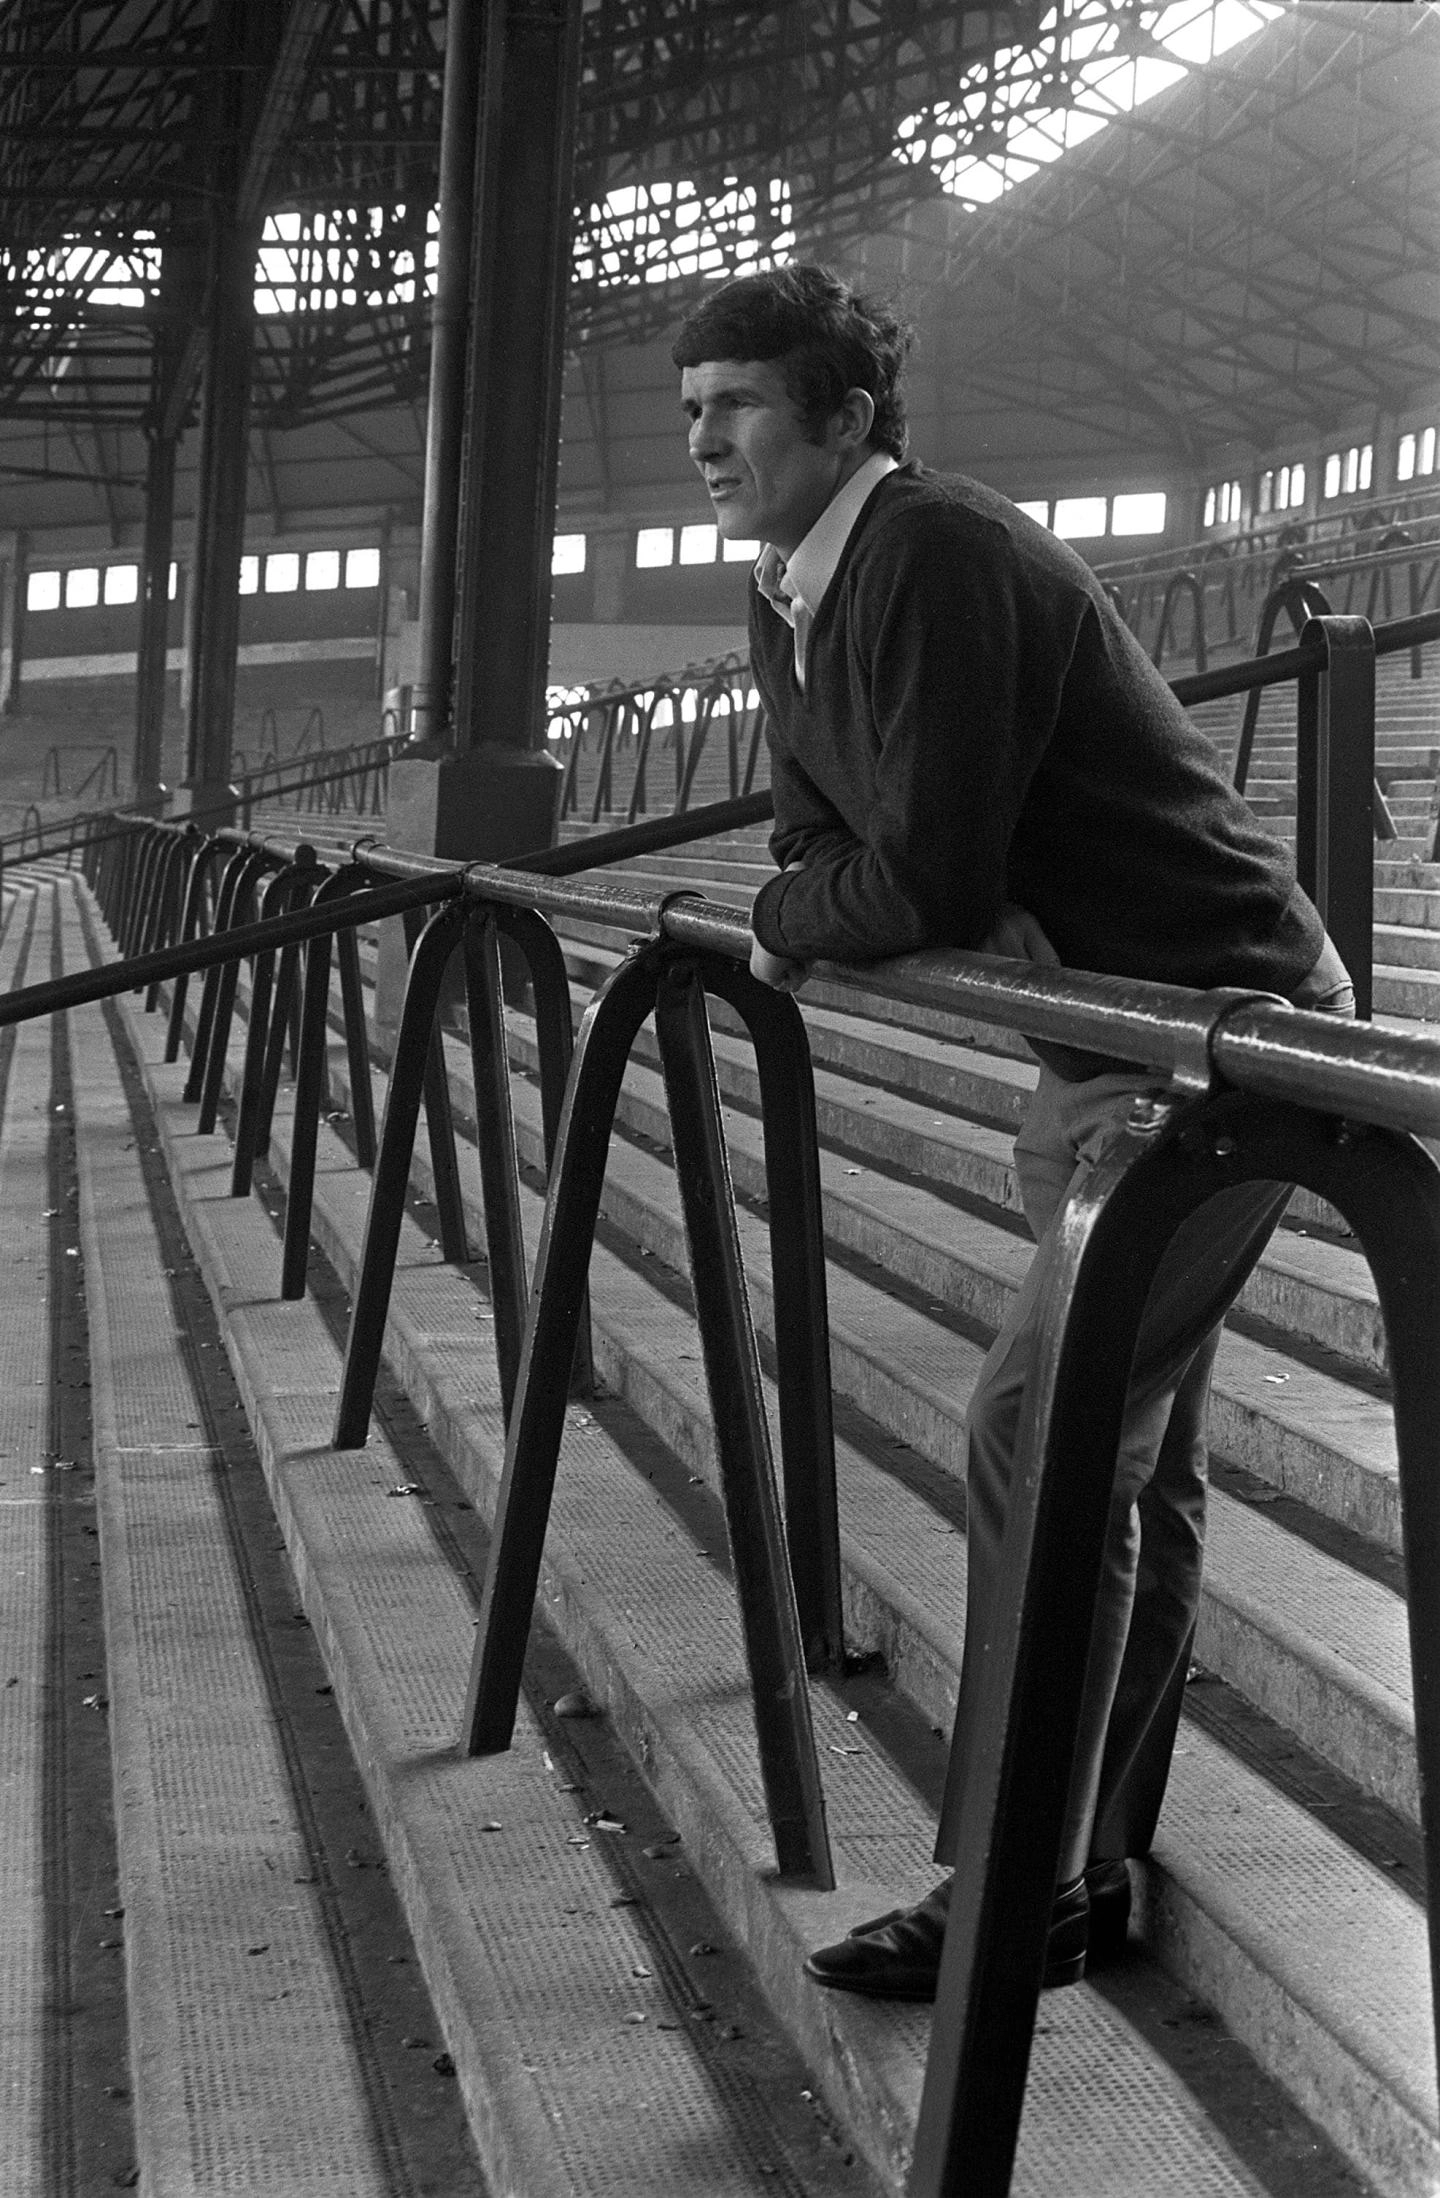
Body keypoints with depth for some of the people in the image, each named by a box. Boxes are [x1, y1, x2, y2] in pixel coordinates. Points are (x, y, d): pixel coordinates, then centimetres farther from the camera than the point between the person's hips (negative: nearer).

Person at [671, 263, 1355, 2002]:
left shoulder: (938, 556, -22)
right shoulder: (790, 596, 9)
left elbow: (931, 880, -25)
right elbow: (828, 840, 15)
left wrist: (786, 924, -7)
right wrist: (808, 909, -7)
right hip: (1104, 1044, 10)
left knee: (1037, 1440, -13)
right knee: (1127, 1463, 13)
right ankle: (1092, 1865, 22)